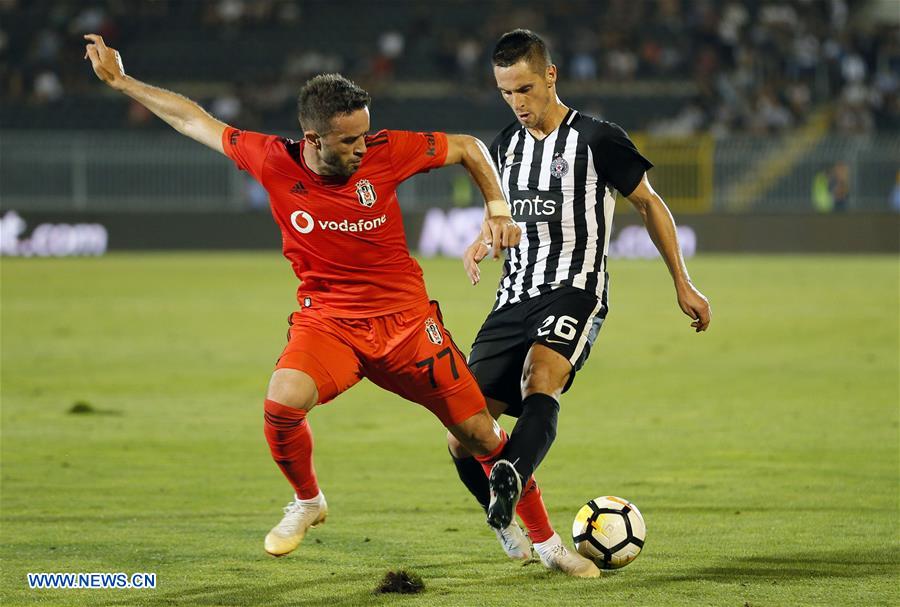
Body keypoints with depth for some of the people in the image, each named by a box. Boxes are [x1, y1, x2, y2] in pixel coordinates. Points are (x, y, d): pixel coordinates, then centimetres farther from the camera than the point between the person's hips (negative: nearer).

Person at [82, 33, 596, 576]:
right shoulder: (274, 161, -11)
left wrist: (499, 212, -4)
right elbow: (194, 120, 2)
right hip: (326, 321, 0)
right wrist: (120, 81, 5)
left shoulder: (384, 153, -14)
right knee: (282, 404, -29)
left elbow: (468, 148, 2)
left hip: (405, 318, 0)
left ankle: (540, 536, 27)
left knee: (480, 434, 1)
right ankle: (307, 502, 2)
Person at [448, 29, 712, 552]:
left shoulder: (597, 139, -3)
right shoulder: (507, 145, 13)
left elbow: (650, 203, 7)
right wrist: (482, 242, 8)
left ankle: (509, 484, -62)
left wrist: (683, 284, 7)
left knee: (540, 376, -38)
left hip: (574, 292, -6)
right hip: (515, 297, 6)